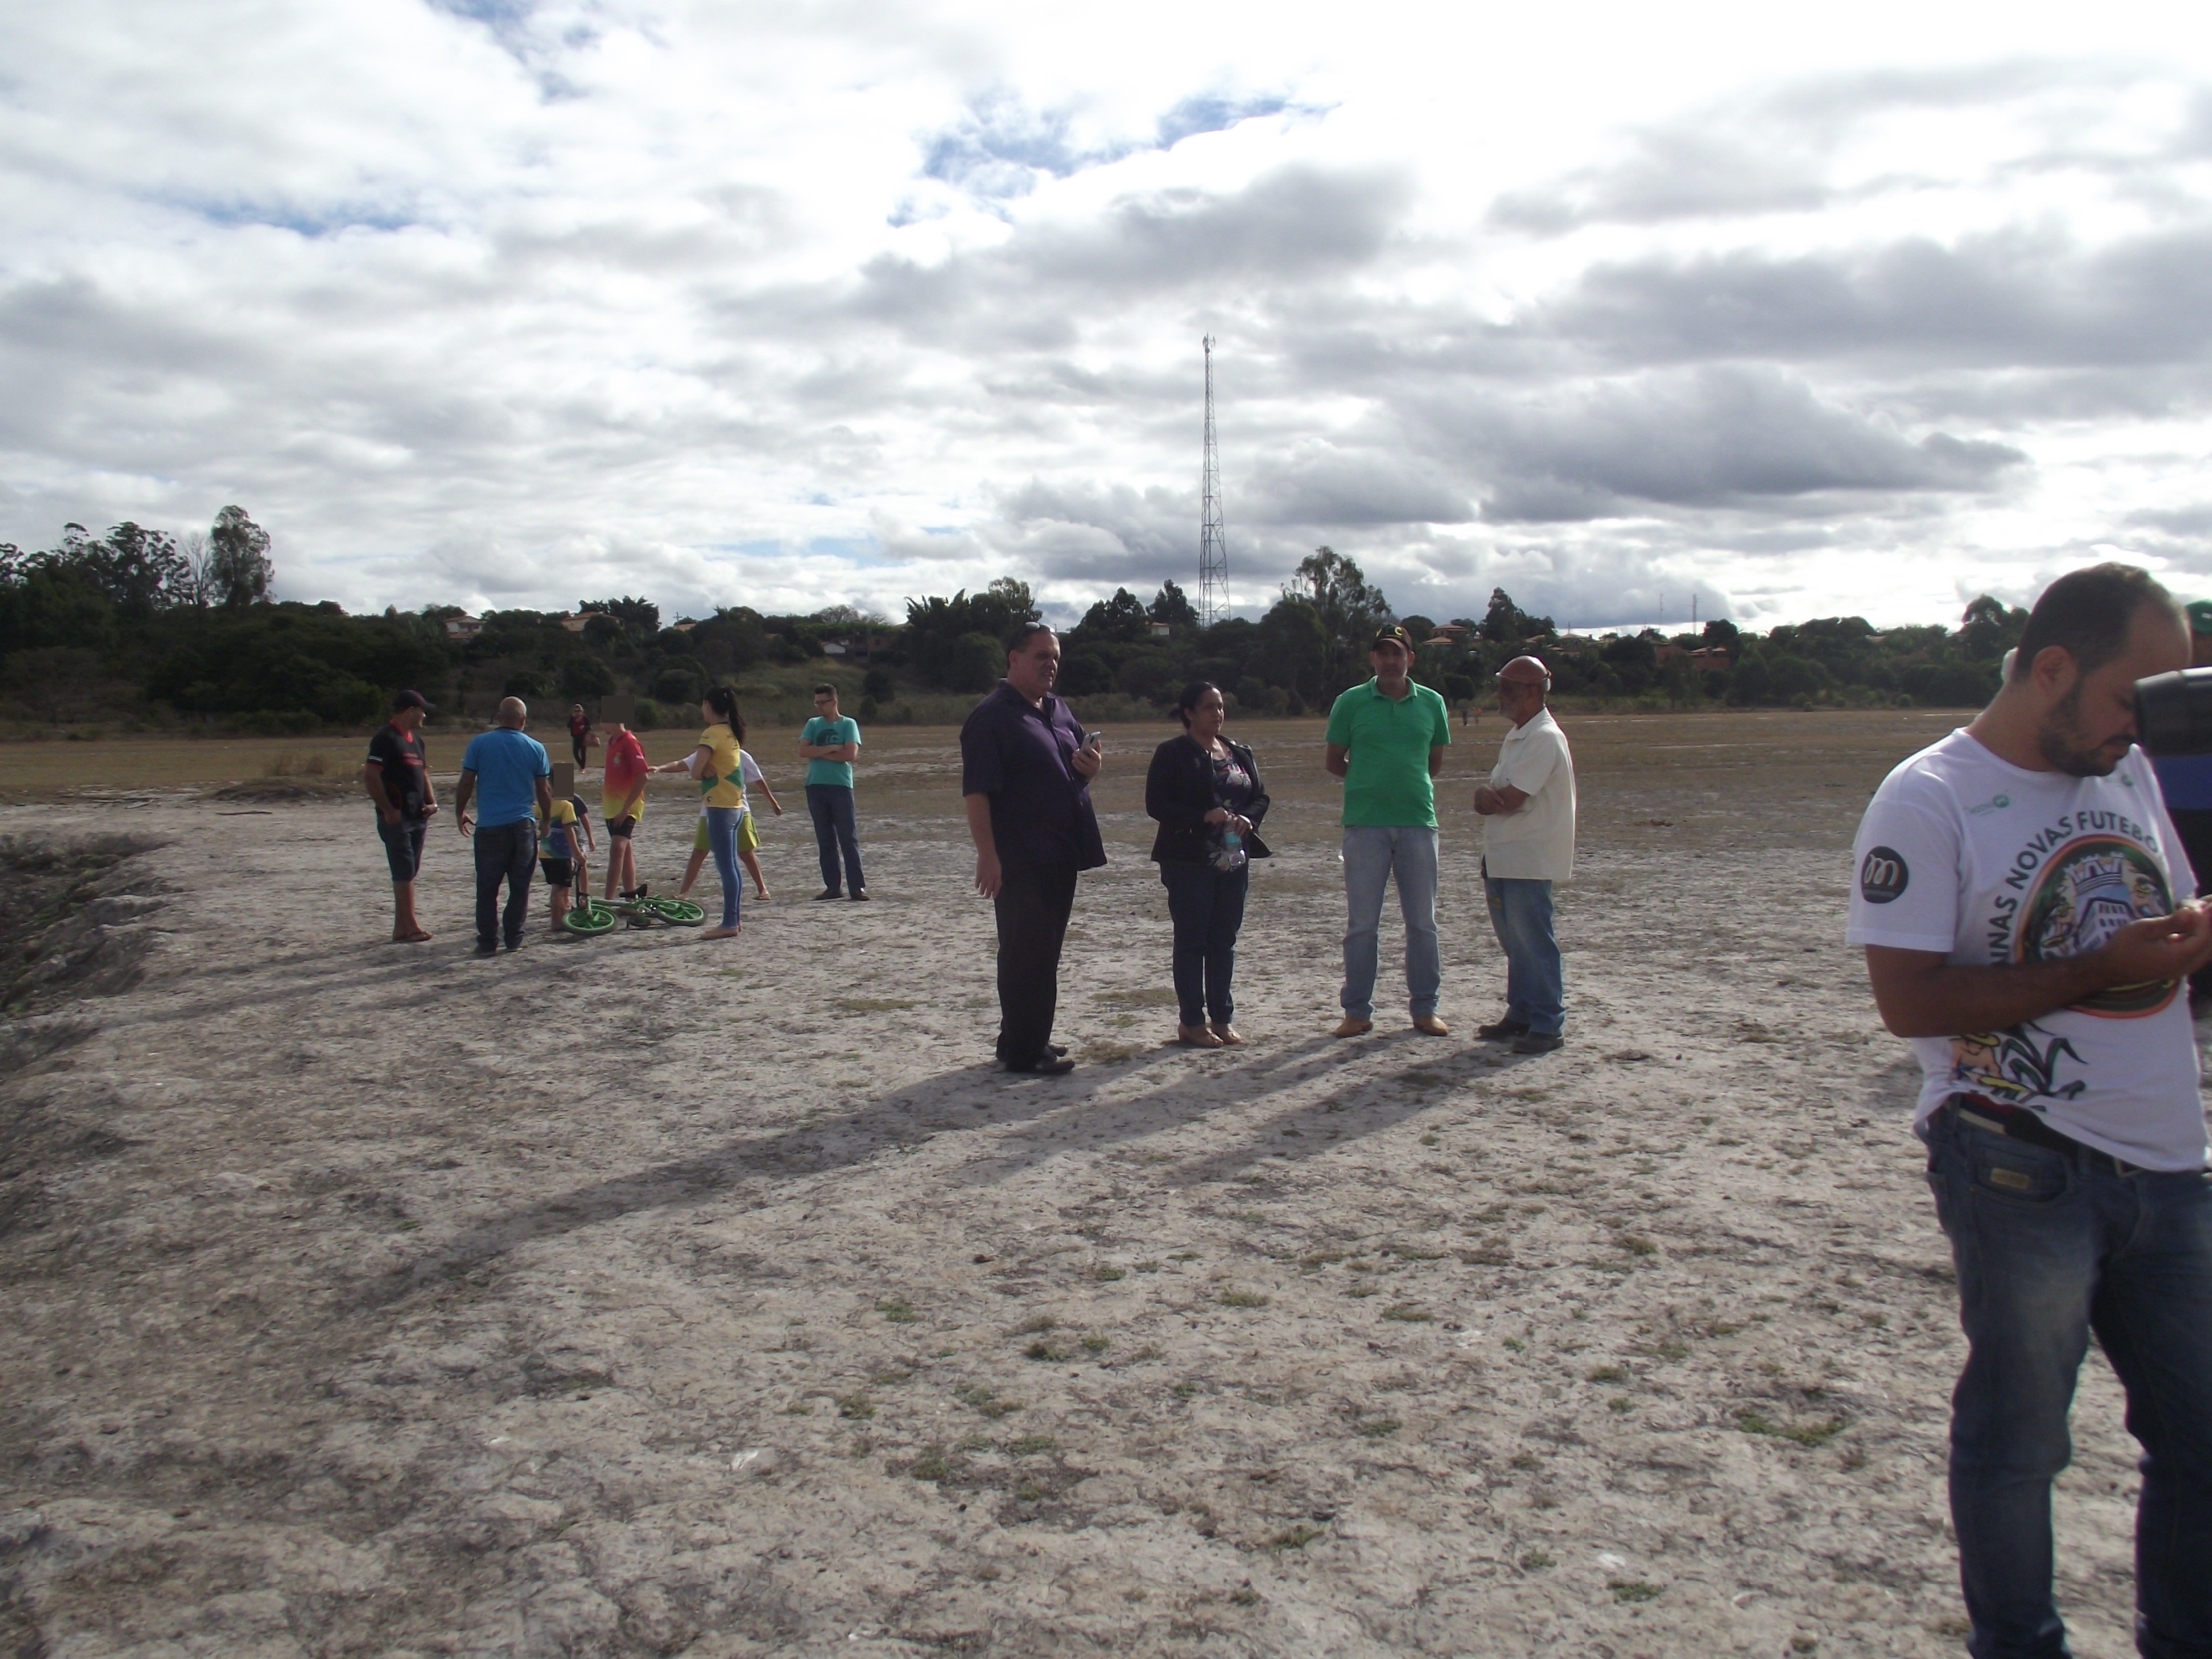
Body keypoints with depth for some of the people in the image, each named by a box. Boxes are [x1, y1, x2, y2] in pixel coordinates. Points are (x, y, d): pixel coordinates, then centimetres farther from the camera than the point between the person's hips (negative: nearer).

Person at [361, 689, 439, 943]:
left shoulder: (415, 739, 16)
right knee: (404, 872, -7)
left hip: (417, 816, 9)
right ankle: (410, 927, -4)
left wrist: (431, 802, 8)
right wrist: (388, 810, -18)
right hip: (396, 817, -9)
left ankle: (401, 927, 17)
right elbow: (370, 777, -18)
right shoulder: (385, 738, -12)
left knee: (409, 872, 11)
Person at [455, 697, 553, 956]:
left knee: (487, 887, 6)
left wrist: (459, 813, 13)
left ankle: (488, 941, 6)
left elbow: (466, 784, -2)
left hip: (490, 827, -1)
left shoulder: (479, 743, -3)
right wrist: (547, 819, 21)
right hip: (523, 827, 1)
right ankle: (514, 939, 11)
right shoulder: (536, 748, 0)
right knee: (520, 886, 10)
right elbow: (543, 792, 5)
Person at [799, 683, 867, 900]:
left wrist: (819, 753, -5)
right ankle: (831, 886, 11)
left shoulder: (848, 724, 3)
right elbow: (803, 750, -2)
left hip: (841, 786, -4)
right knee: (825, 840, 6)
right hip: (816, 787, 4)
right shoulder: (813, 724, 13)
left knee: (848, 838, -6)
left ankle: (857, 886, -6)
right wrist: (831, 748, -10)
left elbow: (851, 754, -10)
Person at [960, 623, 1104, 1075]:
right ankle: (1023, 1050, 2)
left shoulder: (1059, 712, 15)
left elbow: (1081, 767, 26)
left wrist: (1091, 766, 2)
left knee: (1044, 952, 14)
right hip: (1020, 862, -8)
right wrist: (987, 854, -24)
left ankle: (1029, 1039, 25)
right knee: (1025, 952, -5)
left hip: (1061, 857, 9)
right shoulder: (991, 717, -11)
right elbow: (976, 790, -18)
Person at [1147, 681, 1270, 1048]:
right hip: (1189, 861, -6)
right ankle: (1191, 1022, 7)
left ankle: (1222, 1018, 18)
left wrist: (1248, 818, -8)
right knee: (1191, 940, 0)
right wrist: (1204, 816, -21)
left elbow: (1260, 796, 14)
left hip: (1234, 859, 6)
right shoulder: (1172, 753, -5)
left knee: (1225, 939, 9)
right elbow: (1156, 804, -12)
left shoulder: (1240, 753, 13)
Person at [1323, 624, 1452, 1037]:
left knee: (1422, 921, 7)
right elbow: (1333, 760, 9)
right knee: (1361, 922, 2)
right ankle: (1357, 1011, 11)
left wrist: (1409, 785, 8)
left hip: (1418, 821, 2)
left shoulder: (1432, 703, 7)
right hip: (1365, 822, -2)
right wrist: (1368, 782, 4)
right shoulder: (1351, 703, 2)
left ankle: (1424, 1008, 18)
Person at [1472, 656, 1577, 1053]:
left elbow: (1511, 799, -21)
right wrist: (1486, 793, -9)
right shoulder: (1517, 737, 18)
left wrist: (1487, 798, -2)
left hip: (1528, 859, -10)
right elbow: (1497, 793, 13)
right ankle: (1520, 1016, 24)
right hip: (1502, 856, 10)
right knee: (1514, 942, 15)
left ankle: (1548, 1025, 1)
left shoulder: (1544, 738, -14)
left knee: (1534, 943, -5)